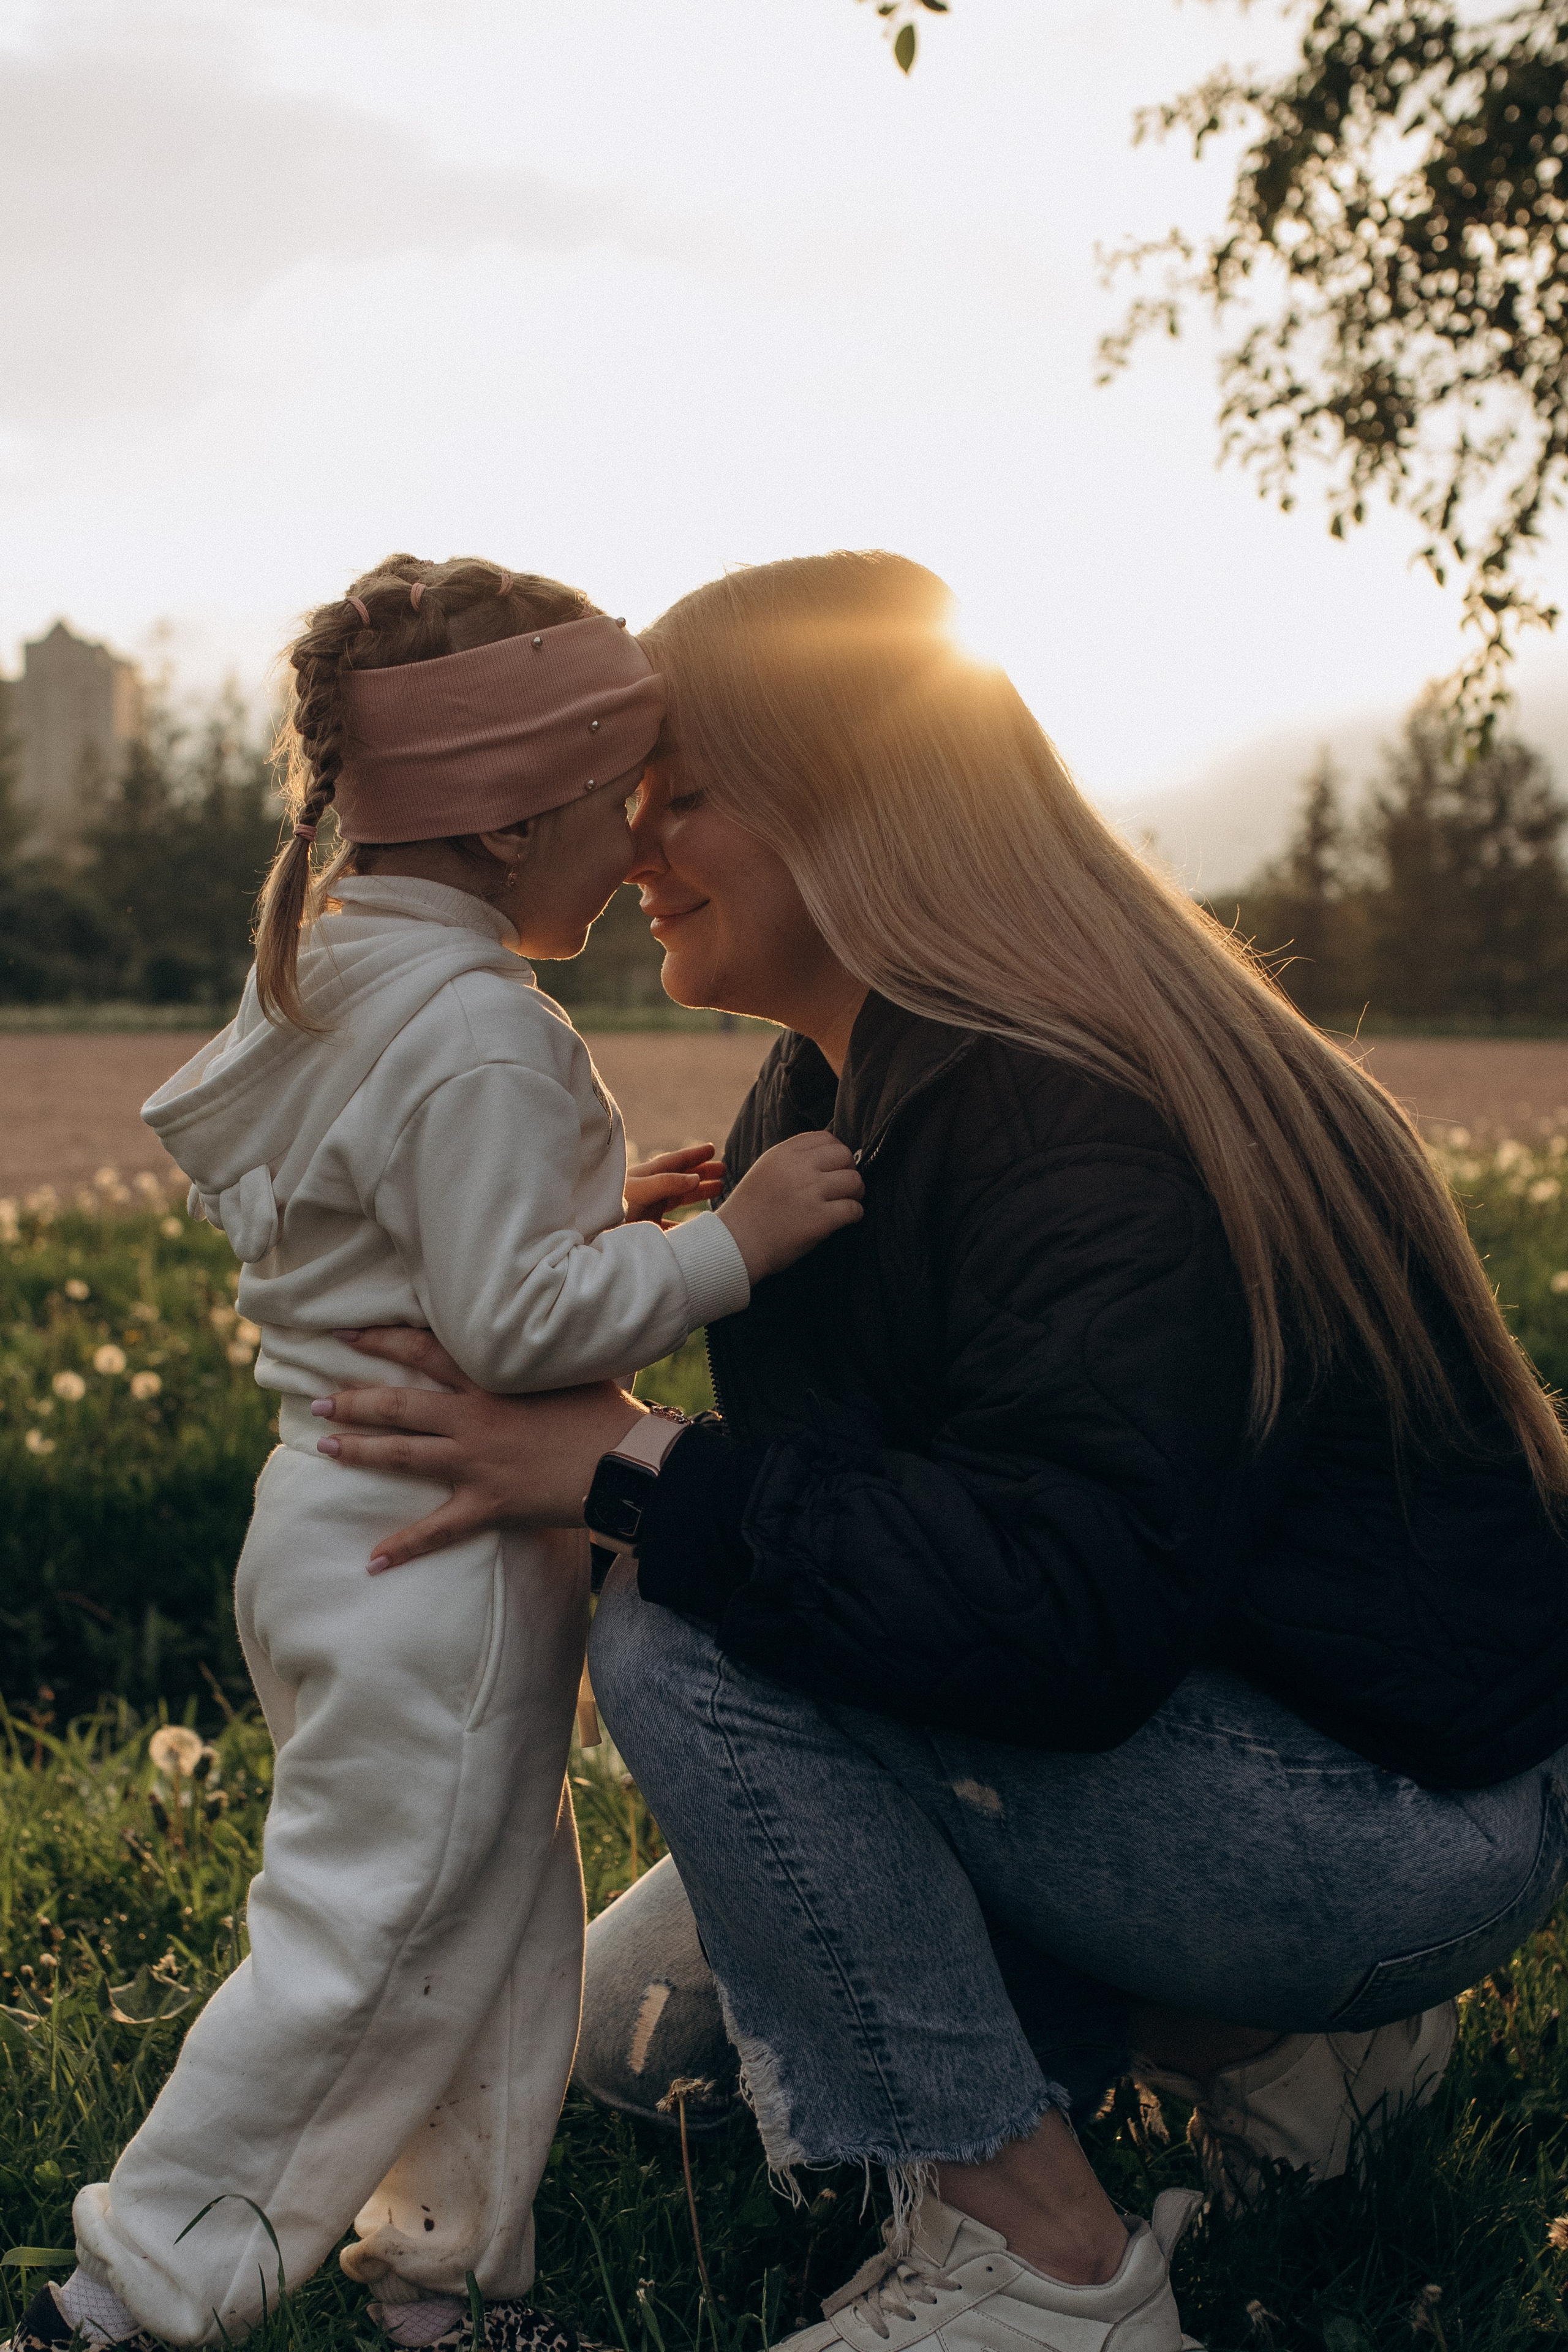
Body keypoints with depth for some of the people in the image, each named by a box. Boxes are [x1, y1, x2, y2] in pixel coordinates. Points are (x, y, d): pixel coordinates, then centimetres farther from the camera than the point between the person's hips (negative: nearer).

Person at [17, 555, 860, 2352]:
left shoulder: (331, 977, 11)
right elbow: (516, 1323, -24)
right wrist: (728, 1246, -19)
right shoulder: (480, 1029, -21)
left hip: (343, 1523, 11)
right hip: (432, 1558, -11)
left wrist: (599, 1217, 15)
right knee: (368, 1947, 1)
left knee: (498, 1917, 19)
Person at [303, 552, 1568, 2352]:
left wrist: (642, 1477, -27)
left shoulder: (1070, 1122, -24)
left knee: (686, 1648, -20)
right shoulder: (837, 1093, 7)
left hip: (1414, 1809, -10)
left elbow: (1078, 1614, -33)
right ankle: (1273, 2036, 15)